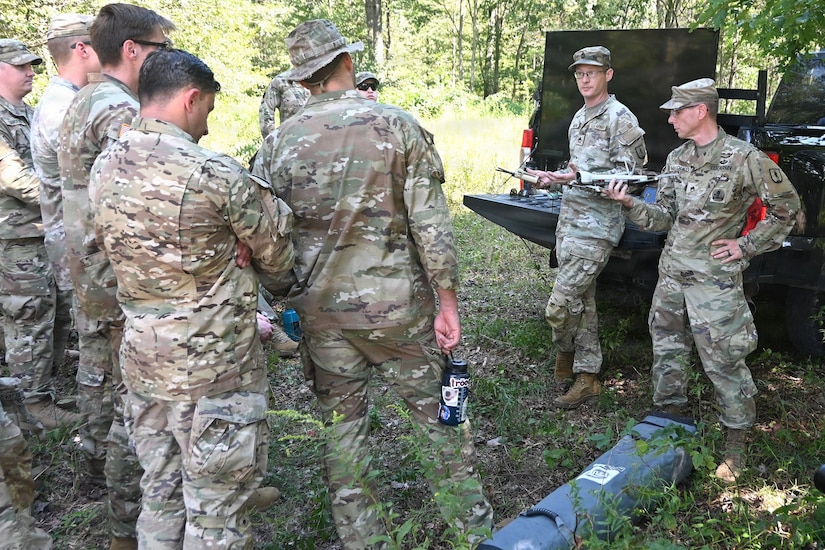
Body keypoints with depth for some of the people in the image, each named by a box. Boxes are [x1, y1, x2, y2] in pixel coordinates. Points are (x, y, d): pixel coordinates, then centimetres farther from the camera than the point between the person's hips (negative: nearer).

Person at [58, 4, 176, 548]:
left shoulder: (79, 104, 13)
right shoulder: (121, 112, -19)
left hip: (89, 274, 10)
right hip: (127, 283, -10)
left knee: (100, 374, 25)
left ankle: (101, 459, 46)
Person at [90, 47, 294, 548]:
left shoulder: (104, 168, 2)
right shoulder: (215, 173, -19)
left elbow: (112, 248, 11)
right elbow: (277, 256, -8)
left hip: (142, 356, 7)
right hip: (213, 366, -7)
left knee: (162, 492, 22)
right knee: (215, 508, 9)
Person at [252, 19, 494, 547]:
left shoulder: (279, 142, 0)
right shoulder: (400, 126, -6)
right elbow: (431, 223, -10)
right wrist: (448, 301, -3)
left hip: (320, 306, 2)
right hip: (396, 303, -2)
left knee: (343, 423, 15)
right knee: (440, 411, 14)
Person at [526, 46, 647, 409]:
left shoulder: (620, 117, -8)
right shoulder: (579, 117, 19)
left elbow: (627, 175, -14)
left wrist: (580, 177, -25)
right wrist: (553, 177, 14)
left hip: (596, 226, -9)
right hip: (569, 219, 9)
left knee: (560, 305, -11)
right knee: (582, 302, 12)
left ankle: (565, 355, 17)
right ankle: (586, 376, 22)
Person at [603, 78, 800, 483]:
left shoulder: (743, 158, -11)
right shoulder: (676, 158, 9)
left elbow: (786, 206, -2)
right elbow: (664, 216, 10)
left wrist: (747, 245, -6)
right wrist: (629, 203, -6)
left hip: (714, 277, -7)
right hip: (671, 271, 7)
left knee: (723, 360, -1)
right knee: (667, 348, 14)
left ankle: (736, 442, 14)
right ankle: (669, 417, 31)